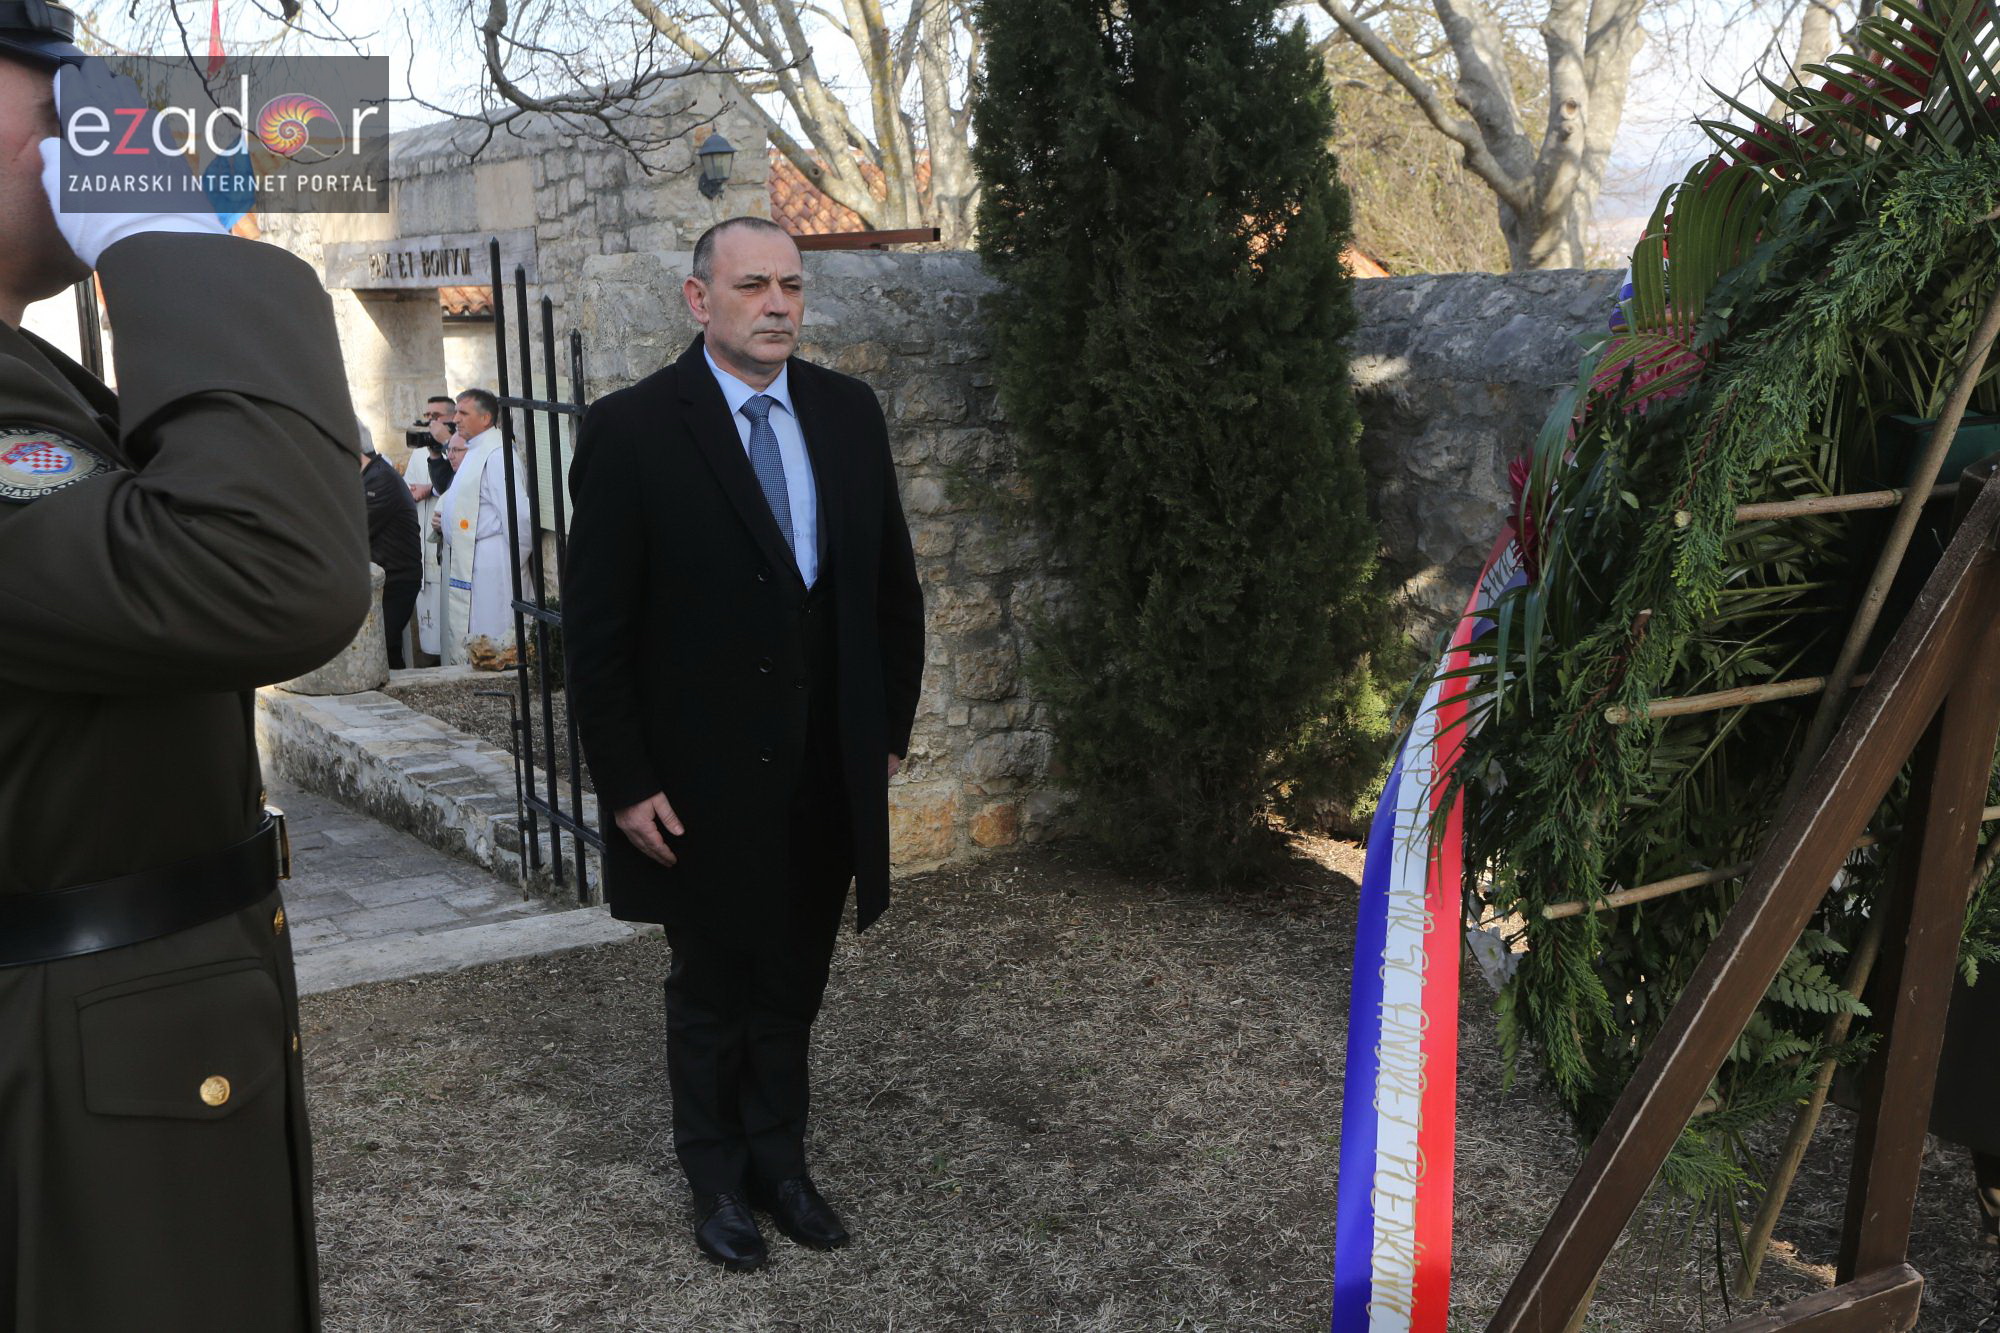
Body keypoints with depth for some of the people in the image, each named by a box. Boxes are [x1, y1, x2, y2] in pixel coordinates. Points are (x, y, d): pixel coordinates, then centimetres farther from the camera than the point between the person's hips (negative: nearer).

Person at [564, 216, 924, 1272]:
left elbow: (890, 582, 8)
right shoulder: (631, 430, -12)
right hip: (701, 784, -3)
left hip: (828, 778, 3)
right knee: (711, 991, 15)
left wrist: (891, 727, 6)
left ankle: (779, 1158, 36)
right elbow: (596, 626, -10)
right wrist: (627, 784, -11)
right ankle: (717, 1176, 35)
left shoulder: (848, 413, 1)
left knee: (792, 986, 17)